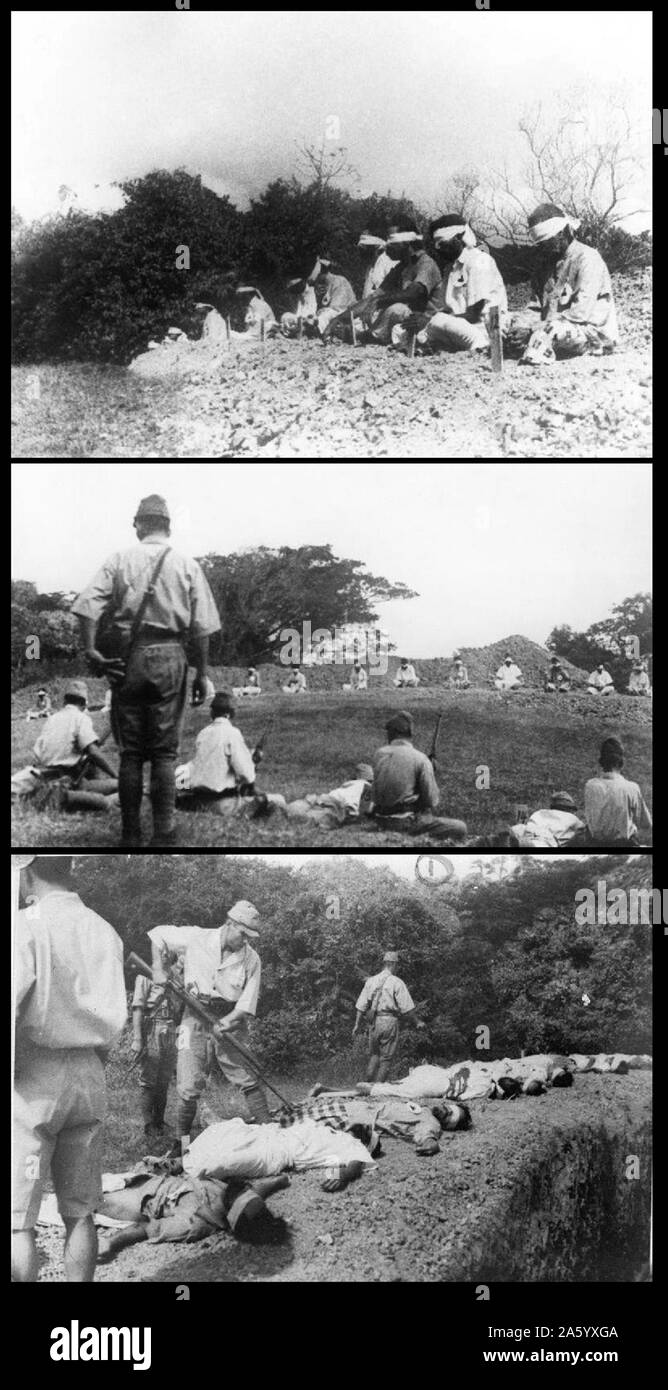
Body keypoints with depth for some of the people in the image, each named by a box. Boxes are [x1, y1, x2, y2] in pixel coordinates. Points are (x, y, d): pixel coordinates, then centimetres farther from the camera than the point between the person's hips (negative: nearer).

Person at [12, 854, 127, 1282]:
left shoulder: (25, 926, -11)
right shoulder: (104, 931, 7)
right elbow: (115, 1021, 11)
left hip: (32, 1081, -6)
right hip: (89, 1079, 6)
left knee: (17, 1219, -2)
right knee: (80, 1213, 13)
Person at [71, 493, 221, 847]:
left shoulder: (119, 561, 5)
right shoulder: (187, 566, 5)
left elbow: (88, 605, -9)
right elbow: (202, 627, 1)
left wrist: (90, 651, -9)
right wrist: (201, 673, 6)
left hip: (129, 657, 0)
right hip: (169, 658, 0)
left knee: (130, 751, 7)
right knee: (164, 751, 5)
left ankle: (131, 834, 9)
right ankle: (163, 833, 0)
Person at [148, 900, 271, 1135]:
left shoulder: (251, 959, -2)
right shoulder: (196, 938, -5)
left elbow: (247, 1004, -4)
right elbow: (156, 934, 6)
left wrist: (226, 1022, -21)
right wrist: (158, 969, -3)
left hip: (230, 1020, 1)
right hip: (196, 1019, -1)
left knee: (249, 1081, -1)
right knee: (189, 1087, -5)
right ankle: (183, 1139, 10)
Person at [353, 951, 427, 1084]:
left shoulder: (371, 981, 6)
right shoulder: (396, 982, -7)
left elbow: (361, 1006, 7)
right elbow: (407, 1007, -7)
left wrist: (357, 1025, 15)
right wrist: (417, 1022, 7)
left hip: (373, 1023, 4)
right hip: (389, 1022, -4)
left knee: (374, 1055, 16)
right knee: (385, 1058, 3)